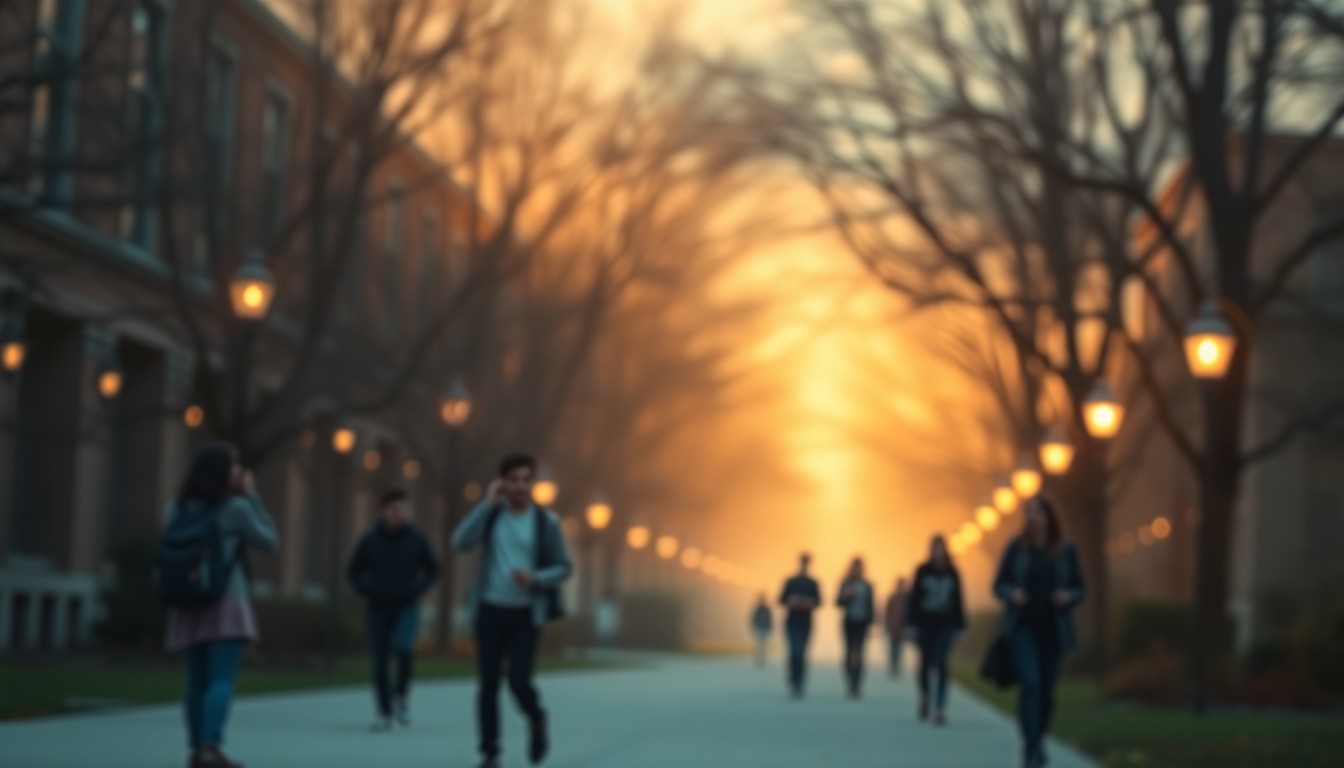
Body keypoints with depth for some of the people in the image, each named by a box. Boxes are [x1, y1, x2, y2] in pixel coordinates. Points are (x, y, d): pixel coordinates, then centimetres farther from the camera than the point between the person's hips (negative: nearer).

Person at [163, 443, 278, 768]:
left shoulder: (177, 510, 5)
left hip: (189, 606, 5)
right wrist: (252, 497, 5)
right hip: (225, 603, -5)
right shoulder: (235, 507, -9)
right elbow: (268, 541, 4)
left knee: (197, 681, 11)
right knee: (221, 679, -10)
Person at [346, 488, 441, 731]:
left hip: (406, 608, -1)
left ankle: (402, 694, -2)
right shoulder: (369, 541, -3)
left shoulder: (417, 538, -3)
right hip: (378, 610, 1)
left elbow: (433, 570, 9)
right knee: (380, 662, 0)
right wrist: (366, 592, -4)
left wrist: (417, 591, -5)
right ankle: (384, 713, 12)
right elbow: (353, 572, 9)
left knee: (403, 648, -25)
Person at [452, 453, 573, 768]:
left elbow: (563, 569, 0)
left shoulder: (546, 521, -3)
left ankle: (537, 720, 21)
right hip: (490, 611, 1)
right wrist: (488, 503, -17)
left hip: (525, 614, -1)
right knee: (488, 684, -3)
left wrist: (535, 579, -20)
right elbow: (461, 543, -16)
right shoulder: (490, 514, 1)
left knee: (519, 682, -12)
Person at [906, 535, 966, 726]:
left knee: (941, 665, -8)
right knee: (926, 662, 11)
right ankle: (925, 696, 38)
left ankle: (940, 709, -12)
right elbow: (914, 597, 0)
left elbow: (958, 601, 6)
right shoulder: (922, 571, 1)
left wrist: (958, 626, 3)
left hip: (945, 626, 0)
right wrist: (912, 623, -6)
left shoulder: (952, 573, 3)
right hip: (925, 623, 0)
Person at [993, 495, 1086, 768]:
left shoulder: (1066, 550, 1)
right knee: (1030, 684, -18)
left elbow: (1079, 589, 6)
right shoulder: (1017, 547, 0)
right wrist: (1012, 594, -17)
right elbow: (999, 584, 4)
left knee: (1046, 690, 8)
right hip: (1022, 627, -1)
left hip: (1052, 629, 2)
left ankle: (1038, 740, 33)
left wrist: (1068, 597, -16)